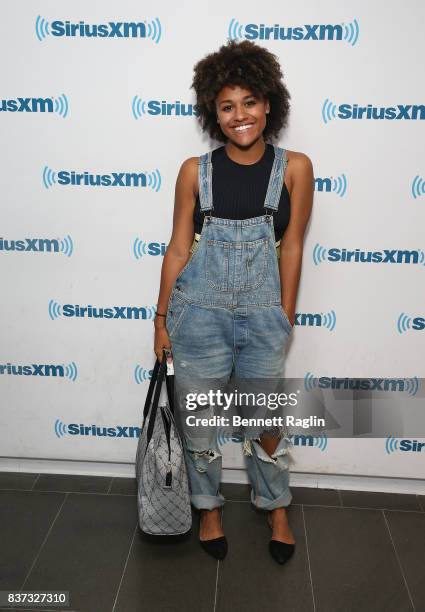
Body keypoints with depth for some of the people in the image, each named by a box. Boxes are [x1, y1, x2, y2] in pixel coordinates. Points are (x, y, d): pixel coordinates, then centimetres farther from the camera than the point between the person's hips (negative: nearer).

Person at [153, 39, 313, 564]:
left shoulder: (294, 168, -3)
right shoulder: (195, 171, -3)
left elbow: (291, 248, 0)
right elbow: (178, 248, 2)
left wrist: (285, 318, 1)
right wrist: (162, 318, 4)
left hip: (263, 314, 0)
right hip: (200, 312, 1)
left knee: (267, 421, 12)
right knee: (199, 418, 13)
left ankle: (276, 508, 39)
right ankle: (209, 506, 39)